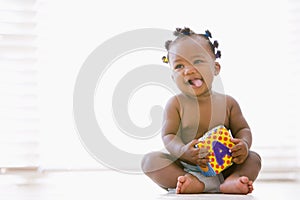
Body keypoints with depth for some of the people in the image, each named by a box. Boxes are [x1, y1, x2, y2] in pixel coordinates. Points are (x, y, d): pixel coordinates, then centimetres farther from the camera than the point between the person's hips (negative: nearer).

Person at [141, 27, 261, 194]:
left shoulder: (228, 103, 2)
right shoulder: (176, 104, -3)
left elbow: (242, 129, 8)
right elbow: (168, 136, -9)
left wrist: (244, 145, -18)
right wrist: (182, 151, -33)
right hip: (184, 167, -2)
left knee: (254, 158, -14)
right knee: (150, 160, -24)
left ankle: (230, 182, -42)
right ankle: (198, 183, -40)